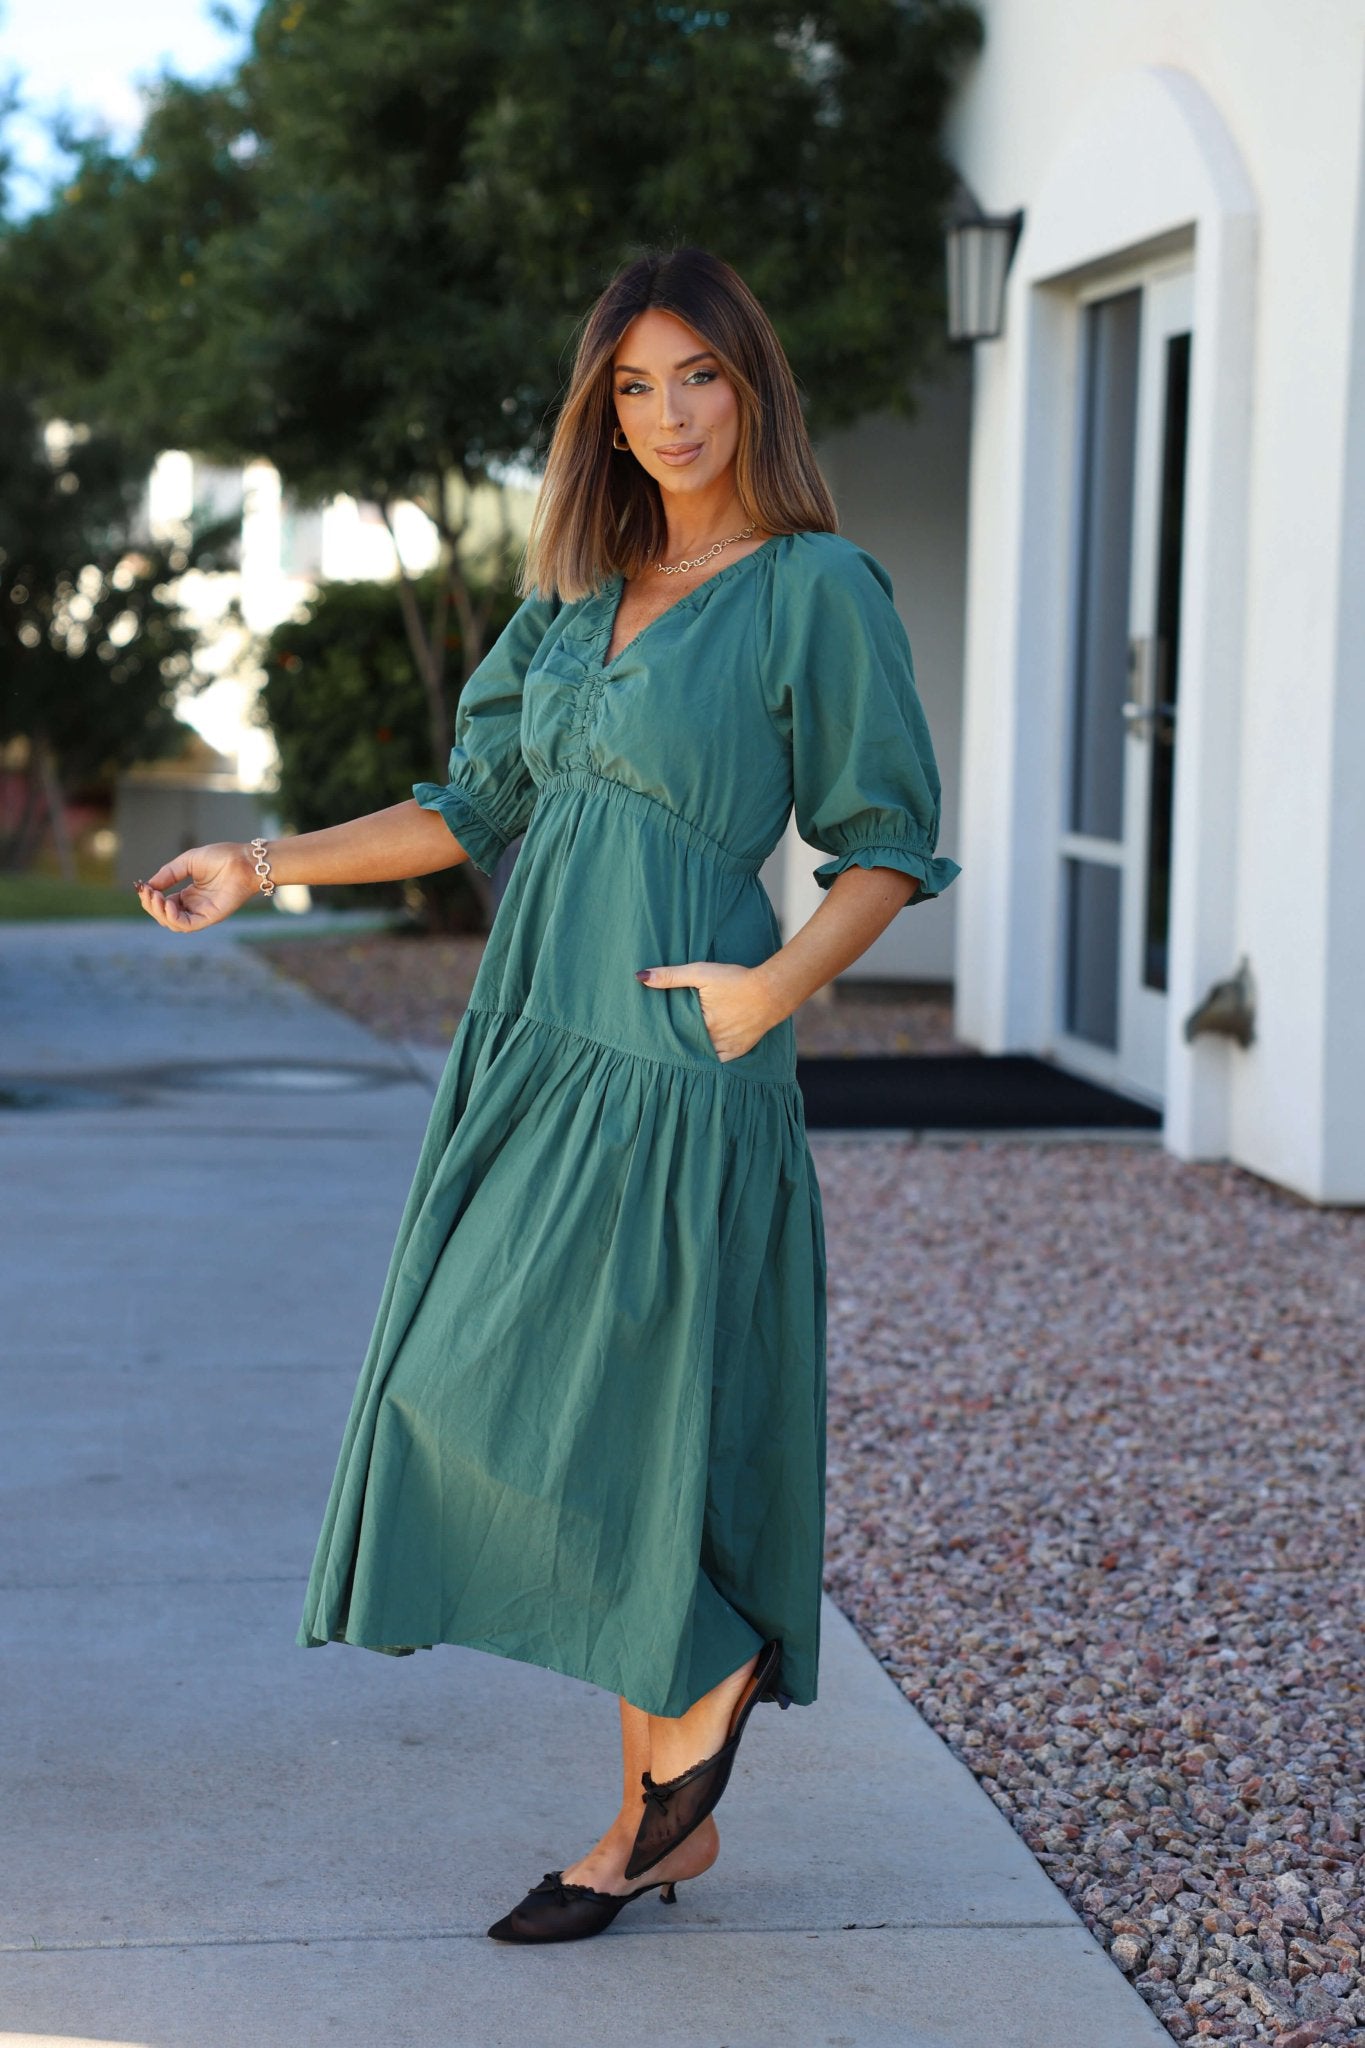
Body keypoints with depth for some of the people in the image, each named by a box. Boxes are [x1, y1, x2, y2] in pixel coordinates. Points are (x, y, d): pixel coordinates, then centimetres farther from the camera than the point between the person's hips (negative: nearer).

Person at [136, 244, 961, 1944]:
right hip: (543, 1040, 7)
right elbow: (481, 807, 15)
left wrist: (780, 984, -18)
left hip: (672, 1053, -7)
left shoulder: (816, 587, -5)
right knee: (598, 1423, 8)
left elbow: (890, 845, -4)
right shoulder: (585, 591, 14)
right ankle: (666, 1820, 18)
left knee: (577, 1396, -11)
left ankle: (709, 1675, 16)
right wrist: (260, 868, 9)